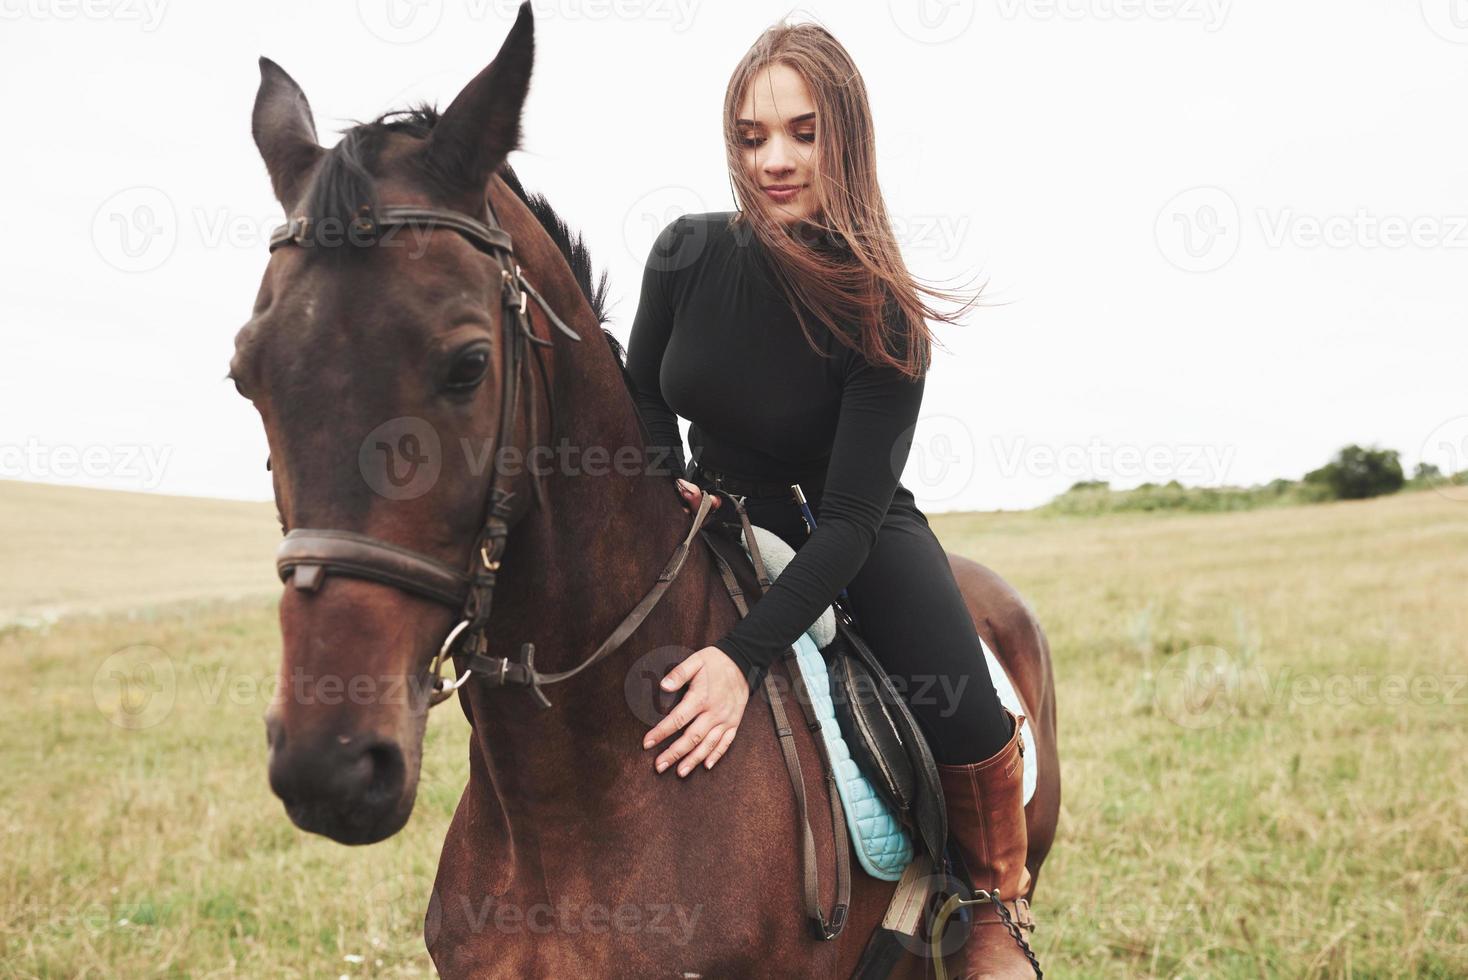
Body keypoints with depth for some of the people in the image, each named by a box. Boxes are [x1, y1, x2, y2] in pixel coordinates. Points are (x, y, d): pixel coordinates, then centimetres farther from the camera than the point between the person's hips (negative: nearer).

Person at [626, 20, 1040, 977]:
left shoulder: (883, 320, -24)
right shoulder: (688, 255, -14)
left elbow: (850, 518, -28)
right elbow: (643, 395, 7)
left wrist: (745, 655, -40)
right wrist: (669, 488, -14)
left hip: (856, 540, -3)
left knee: (966, 717, -23)